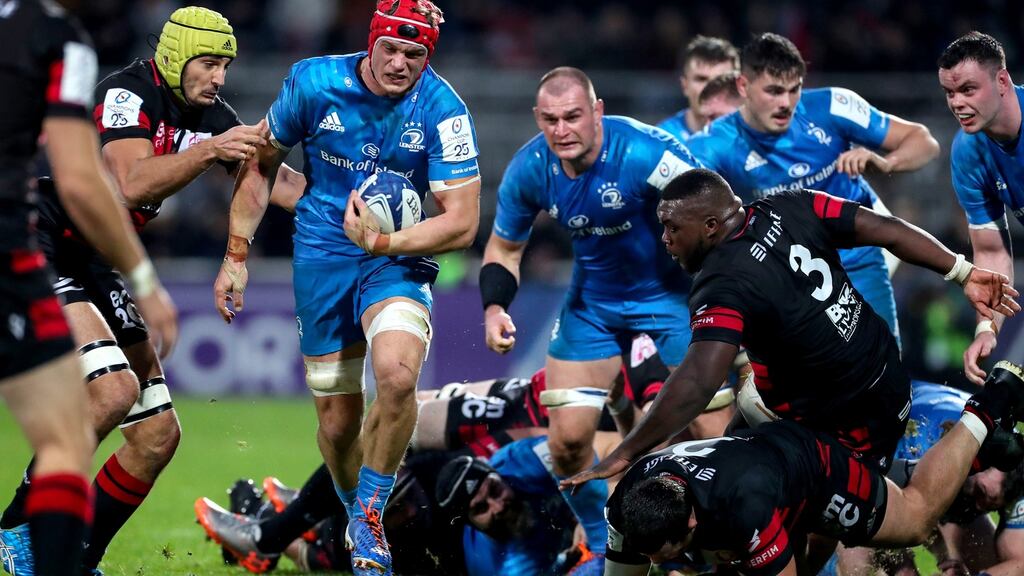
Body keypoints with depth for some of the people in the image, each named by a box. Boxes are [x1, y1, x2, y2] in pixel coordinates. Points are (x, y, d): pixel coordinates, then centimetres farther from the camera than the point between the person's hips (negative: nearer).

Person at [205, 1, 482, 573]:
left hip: (399, 262, -2)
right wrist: (237, 255, 5)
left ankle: (370, 516, -7)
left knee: (397, 378, -29)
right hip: (323, 255, 2)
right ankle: (354, 518, 32)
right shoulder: (314, 82, -9)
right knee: (339, 420, 3)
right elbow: (261, 165, 6)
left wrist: (384, 242, -29)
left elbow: (462, 223, -16)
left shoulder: (443, 110, -15)